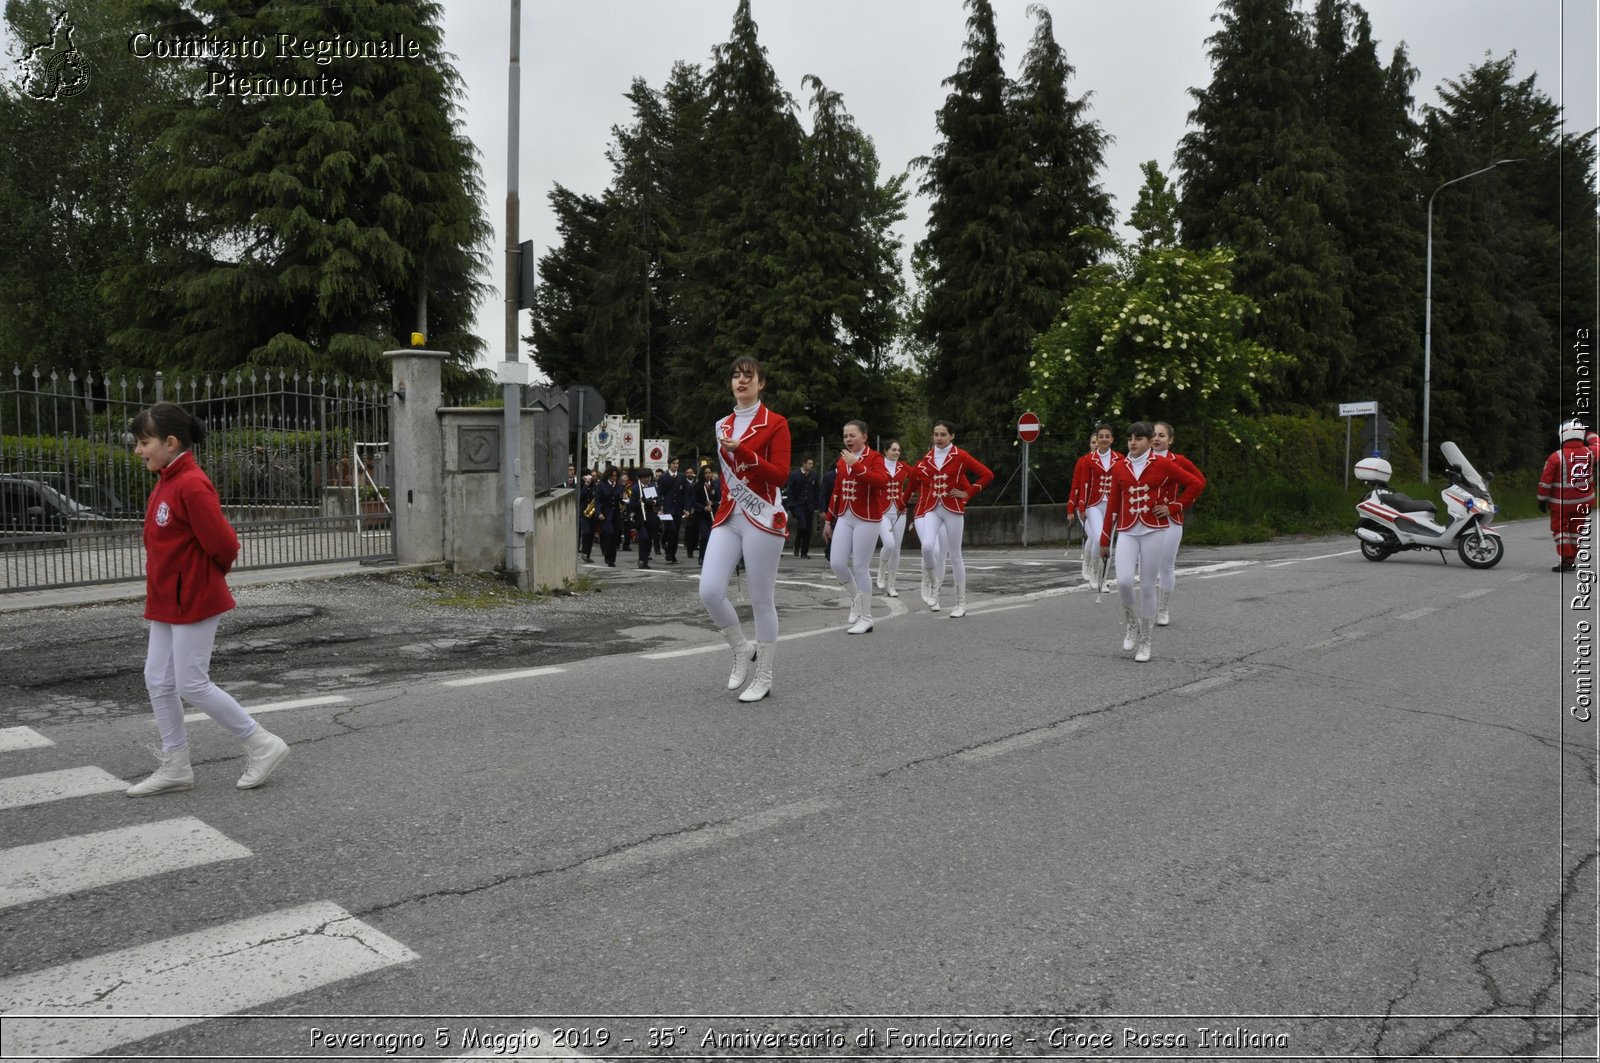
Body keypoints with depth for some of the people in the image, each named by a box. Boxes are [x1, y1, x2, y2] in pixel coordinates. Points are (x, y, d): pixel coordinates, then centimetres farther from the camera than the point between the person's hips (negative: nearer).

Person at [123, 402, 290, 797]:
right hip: (166, 601, 9)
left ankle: (262, 745, 9)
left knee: (192, 684, -4)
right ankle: (175, 767, 20)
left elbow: (223, 542, -22)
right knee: (158, 681, 10)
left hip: (194, 601, -9)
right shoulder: (165, 483, 10)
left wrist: (208, 577, -4)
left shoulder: (191, 485, -20)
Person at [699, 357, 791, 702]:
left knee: (762, 600, 0)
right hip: (727, 518, 6)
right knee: (709, 591, -8)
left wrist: (741, 451, -22)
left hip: (762, 519, -6)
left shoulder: (775, 423, -5)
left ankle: (764, 678, 14)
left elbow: (781, 476, -14)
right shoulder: (722, 425, 14)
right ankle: (742, 650, 17)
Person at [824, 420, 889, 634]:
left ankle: (866, 618, 8)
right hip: (844, 518, 6)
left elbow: (882, 481, -27)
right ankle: (856, 600, 24)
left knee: (860, 567, -4)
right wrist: (829, 521, 18)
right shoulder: (841, 460, 10)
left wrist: (856, 465, -29)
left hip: (867, 519, -6)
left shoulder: (874, 457, -8)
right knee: (837, 563, -2)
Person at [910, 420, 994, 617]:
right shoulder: (927, 458, 8)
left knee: (954, 556, 3)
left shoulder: (960, 456, -3)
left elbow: (987, 474, -4)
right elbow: (914, 476, 26)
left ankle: (961, 603, 11)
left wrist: (968, 493, -7)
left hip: (953, 509, -2)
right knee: (928, 547, -22)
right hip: (930, 509, 3)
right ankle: (931, 582, 3)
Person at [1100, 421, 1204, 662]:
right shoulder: (1119, 469, 6)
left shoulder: (1163, 464, -2)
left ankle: (1145, 642, 14)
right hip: (1127, 532, 2)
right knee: (1123, 581, -16)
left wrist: (1174, 507, -2)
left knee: (1147, 587, 1)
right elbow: (1112, 505, 9)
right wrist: (1105, 538, 9)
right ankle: (1131, 622, 14)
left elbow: (1195, 482, 2)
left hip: (1153, 531, -2)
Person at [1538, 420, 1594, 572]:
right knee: (1576, 529, 16)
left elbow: (1545, 481, -15)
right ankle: (1572, 560, 20)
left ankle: (1565, 559, -7)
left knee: (1560, 529, 7)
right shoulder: (1589, 453, -6)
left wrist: (1542, 499, -3)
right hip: (1584, 501, 4)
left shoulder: (1556, 457, -18)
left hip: (1562, 502, -4)